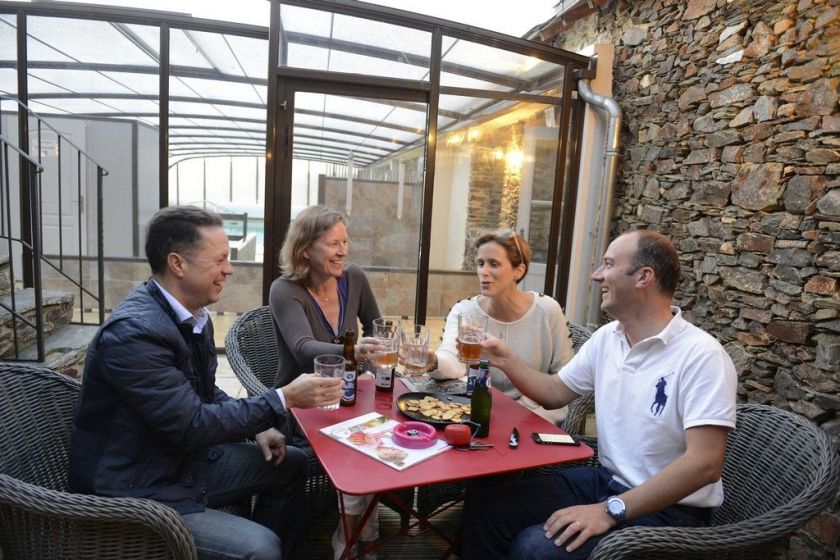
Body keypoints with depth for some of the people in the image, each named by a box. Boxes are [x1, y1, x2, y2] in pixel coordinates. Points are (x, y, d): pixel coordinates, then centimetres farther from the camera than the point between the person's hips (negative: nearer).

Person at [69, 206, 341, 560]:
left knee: (290, 464, 12)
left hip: (186, 457, 9)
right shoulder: (133, 333, -28)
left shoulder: (191, 313, -2)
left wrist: (257, 428, -2)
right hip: (137, 491, -8)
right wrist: (284, 399, -25)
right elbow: (192, 425, -27)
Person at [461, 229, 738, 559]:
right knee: (485, 510, -6)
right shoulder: (606, 338, 4)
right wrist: (506, 360, 0)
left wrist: (612, 511, -28)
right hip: (604, 481, 7)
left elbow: (705, 463, -26)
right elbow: (555, 392, 15)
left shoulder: (701, 355, -19)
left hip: (668, 509, -6)